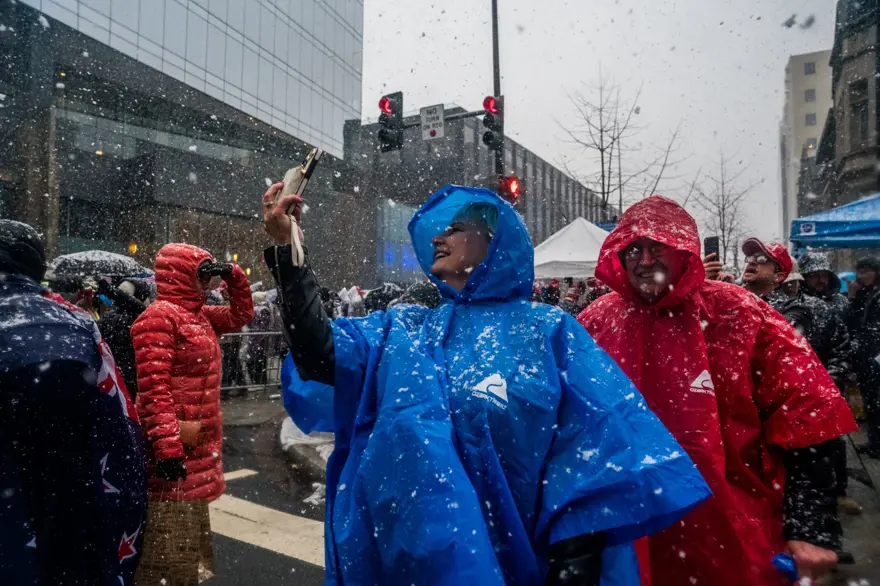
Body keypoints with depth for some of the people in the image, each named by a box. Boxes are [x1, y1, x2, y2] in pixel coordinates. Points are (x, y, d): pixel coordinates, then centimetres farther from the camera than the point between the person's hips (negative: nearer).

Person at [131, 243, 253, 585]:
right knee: (168, 543, 1)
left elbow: (241, 315, 25)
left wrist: (233, 276, 8)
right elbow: (153, 389, -23)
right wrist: (167, 446, -27)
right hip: (176, 445, -10)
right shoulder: (159, 316, -16)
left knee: (190, 533, 22)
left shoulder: (199, 315, 11)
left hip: (199, 443, 10)